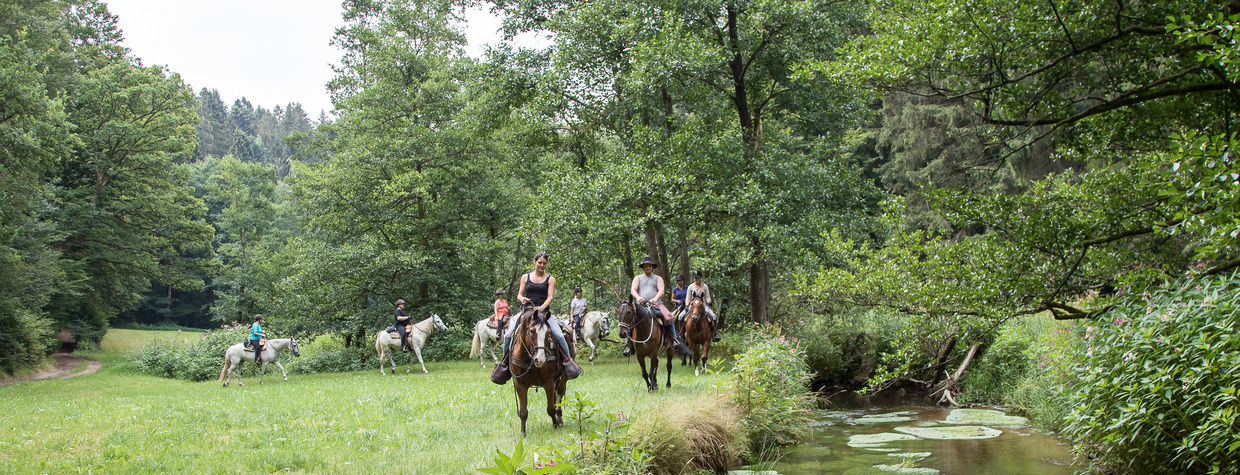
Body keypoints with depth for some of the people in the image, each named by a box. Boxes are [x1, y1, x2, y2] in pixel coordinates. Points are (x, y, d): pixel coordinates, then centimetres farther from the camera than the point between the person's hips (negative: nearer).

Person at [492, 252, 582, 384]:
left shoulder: (550, 279, 8)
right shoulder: (525, 277, 13)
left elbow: (550, 297, -3)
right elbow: (519, 295, 11)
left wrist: (542, 308, -22)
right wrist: (522, 299, -14)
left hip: (544, 311, -1)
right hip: (526, 311, 1)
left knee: (559, 336, -22)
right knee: (508, 335, -15)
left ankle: (567, 360, -6)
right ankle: (505, 362, 4)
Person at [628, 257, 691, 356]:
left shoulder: (658, 278, 18)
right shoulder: (637, 278, 20)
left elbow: (661, 290, 2)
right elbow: (633, 290, 5)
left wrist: (655, 298, -20)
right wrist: (638, 297, -17)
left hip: (656, 303, 0)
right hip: (641, 305, 0)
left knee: (668, 317, -29)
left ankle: (675, 339, -25)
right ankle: (631, 346, -16)